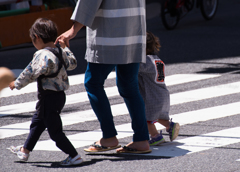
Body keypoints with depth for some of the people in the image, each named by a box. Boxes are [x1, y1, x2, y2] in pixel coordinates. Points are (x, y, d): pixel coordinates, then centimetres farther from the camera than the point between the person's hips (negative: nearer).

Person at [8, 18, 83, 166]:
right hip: (59, 95, 11)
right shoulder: (60, 52, 4)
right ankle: (25, 150, 40)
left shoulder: (43, 55, -23)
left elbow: (31, 73, -22)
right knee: (37, 123, 25)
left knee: (55, 130, -3)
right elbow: (72, 64, 20)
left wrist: (17, 84, -7)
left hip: (49, 97, -11)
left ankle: (74, 156, -1)